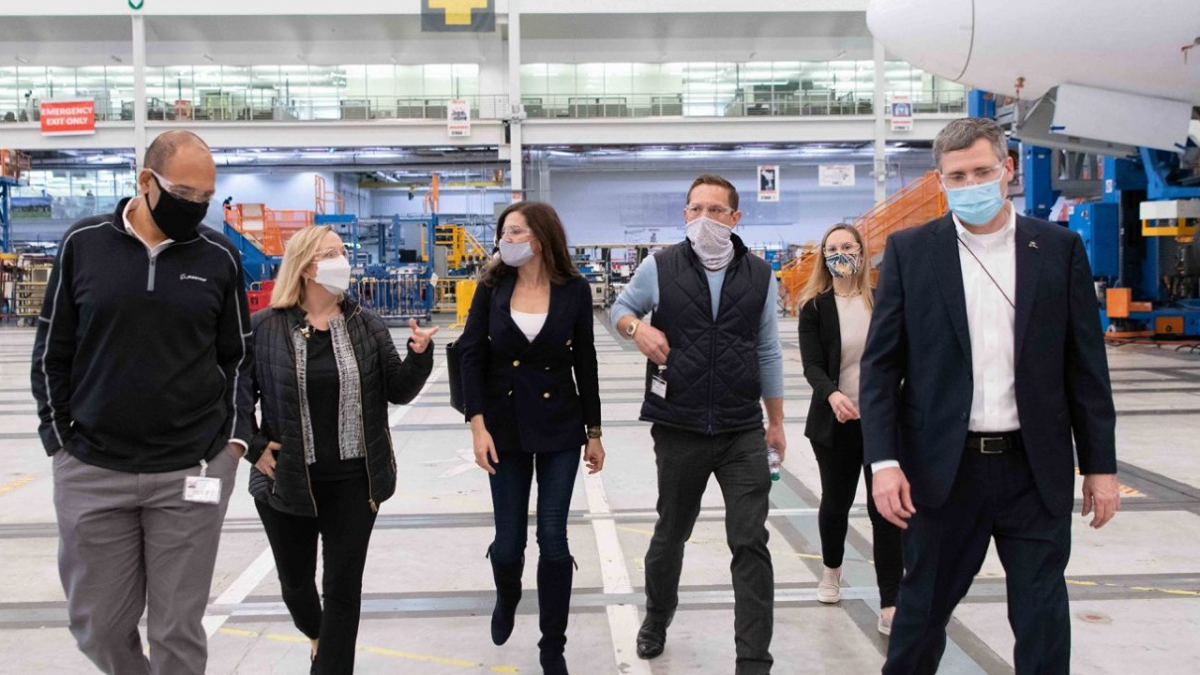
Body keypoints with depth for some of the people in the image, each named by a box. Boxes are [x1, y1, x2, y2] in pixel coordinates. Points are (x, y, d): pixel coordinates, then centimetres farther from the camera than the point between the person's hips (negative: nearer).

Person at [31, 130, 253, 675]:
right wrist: (61, 439, 2)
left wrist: (236, 436, -1)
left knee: (177, 629, 5)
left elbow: (237, 357, 9)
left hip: (192, 471, -1)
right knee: (97, 624, 11)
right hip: (91, 472, 1)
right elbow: (52, 353, 6)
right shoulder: (84, 243, 0)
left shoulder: (220, 257, 1)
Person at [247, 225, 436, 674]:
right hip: (287, 480, 0)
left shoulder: (365, 324, 0)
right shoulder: (266, 327, -5)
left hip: (355, 480, 0)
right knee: (295, 581, 17)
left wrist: (419, 355, -15)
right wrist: (255, 448, -5)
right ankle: (319, 637, 50)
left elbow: (397, 391, 1)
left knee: (344, 586, 3)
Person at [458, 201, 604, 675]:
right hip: (505, 427, 1)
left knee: (553, 539, 1)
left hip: (560, 427, -1)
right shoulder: (493, 286, -3)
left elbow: (585, 363, 1)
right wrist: (477, 423, -11)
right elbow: (472, 355, -3)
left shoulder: (574, 289, -5)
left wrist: (594, 431, 3)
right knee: (508, 542, 6)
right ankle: (507, 598, 42)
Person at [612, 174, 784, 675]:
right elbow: (620, 308, 13)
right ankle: (656, 620, 43)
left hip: (744, 432, 0)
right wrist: (637, 328, -10)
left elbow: (768, 352, 9)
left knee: (751, 544, -3)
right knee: (670, 534, 16)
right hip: (679, 429, 0)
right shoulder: (660, 267, -2)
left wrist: (776, 422, 11)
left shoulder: (758, 274, 3)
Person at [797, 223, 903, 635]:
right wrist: (833, 395, -32)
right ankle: (832, 570, 43)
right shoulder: (815, 307, -3)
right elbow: (812, 365, -12)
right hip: (836, 422, 0)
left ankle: (891, 607, 2)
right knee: (836, 501, 15)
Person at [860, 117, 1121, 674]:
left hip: (1036, 468, 1)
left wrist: (1100, 465, 3)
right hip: (944, 468, 0)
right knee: (923, 608, 12)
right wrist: (884, 461, -10)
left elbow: (1086, 367, 4)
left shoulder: (1060, 248, 3)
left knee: (1043, 620, 7)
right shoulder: (909, 250, 0)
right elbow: (880, 364, -2)